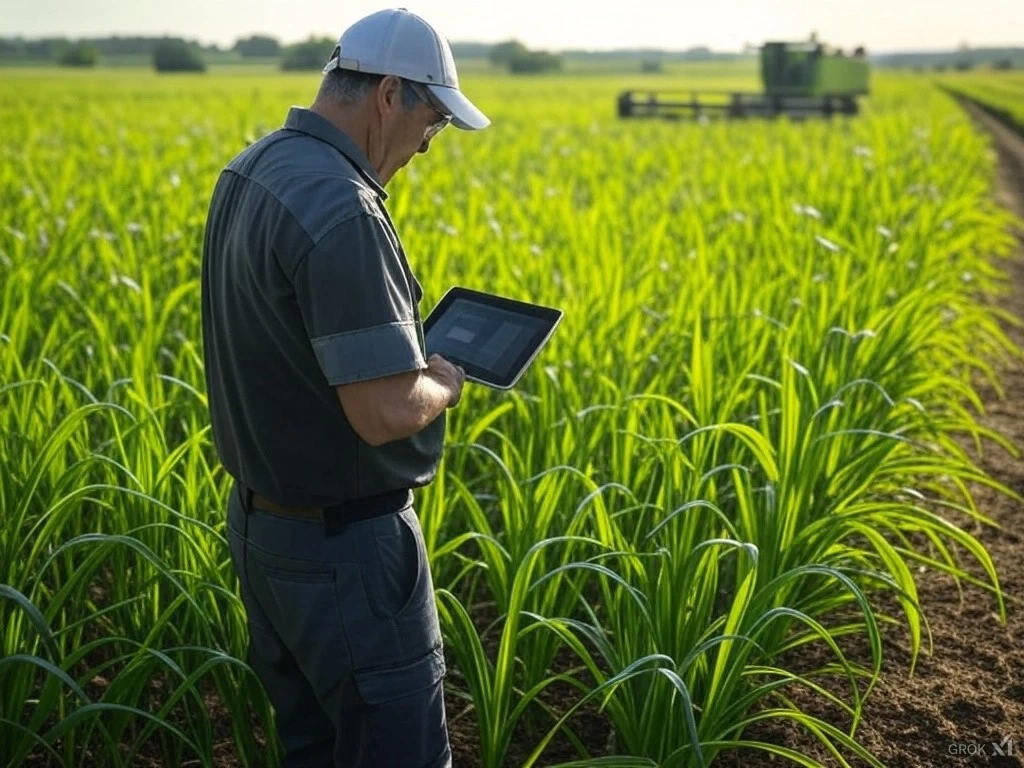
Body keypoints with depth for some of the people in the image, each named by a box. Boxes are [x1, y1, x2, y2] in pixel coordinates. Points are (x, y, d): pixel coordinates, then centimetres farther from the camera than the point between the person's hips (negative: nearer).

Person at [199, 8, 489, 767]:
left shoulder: (249, 173, 4)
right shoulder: (339, 210, -27)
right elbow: (385, 413, -30)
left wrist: (408, 353, 9)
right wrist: (444, 384, -9)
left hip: (261, 521, 9)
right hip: (344, 545, -9)